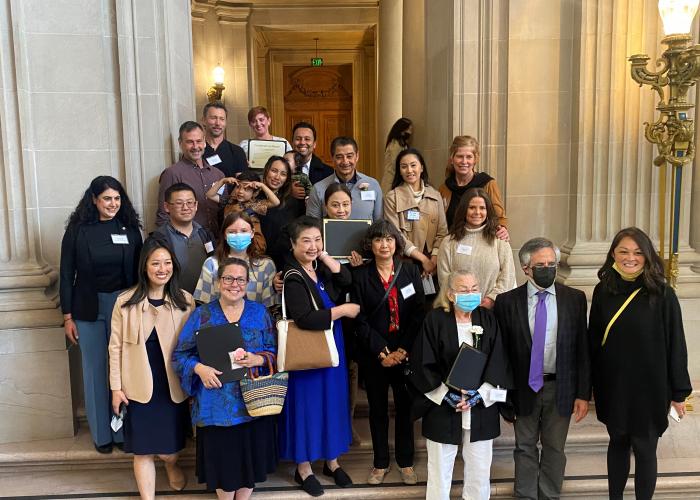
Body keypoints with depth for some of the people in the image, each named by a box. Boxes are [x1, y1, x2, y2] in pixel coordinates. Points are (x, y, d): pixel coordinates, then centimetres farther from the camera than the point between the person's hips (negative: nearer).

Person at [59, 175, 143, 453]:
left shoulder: (130, 228, 1)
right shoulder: (78, 230, -3)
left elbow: (138, 271, 3)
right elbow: (66, 274, -1)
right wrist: (67, 316, -3)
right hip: (89, 308, -1)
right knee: (95, 370, 6)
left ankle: (123, 430, 19)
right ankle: (101, 434, 19)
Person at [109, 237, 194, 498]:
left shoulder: (185, 301, -2)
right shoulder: (125, 302, -5)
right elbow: (116, 347, -1)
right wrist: (116, 387, -3)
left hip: (173, 387, 1)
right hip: (138, 387, -1)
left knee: (168, 447, 10)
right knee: (143, 450, 7)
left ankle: (171, 463, 45)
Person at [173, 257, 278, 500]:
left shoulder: (260, 313, 4)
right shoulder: (202, 314, 0)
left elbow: (274, 351, 5)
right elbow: (180, 354, 1)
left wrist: (257, 359, -15)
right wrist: (199, 369, -17)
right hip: (216, 402, -1)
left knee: (250, 455, 10)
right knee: (222, 456, 7)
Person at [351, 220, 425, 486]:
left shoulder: (410, 271, 1)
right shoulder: (360, 275, -3)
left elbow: (418, 313, -3)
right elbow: (360, 319, -6)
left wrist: (402, 350, -11)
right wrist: (382, 352, -13)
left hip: (406, 352, 1)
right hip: (374, 354, -1)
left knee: (405, 406, 9)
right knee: (378, 408, 10)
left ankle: (406, 462, 25)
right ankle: (380, 463, 25)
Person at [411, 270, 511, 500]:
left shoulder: (488, 319, 2)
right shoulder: (435, 319, -6)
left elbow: (499, 363, -1)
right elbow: (423, 364, -7)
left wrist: (480, 394, -13)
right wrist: (446, 394, -15)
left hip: (481, 407, 2)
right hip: (442, 407, -2)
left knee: (479, 471, 10)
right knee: (440, 469, 8)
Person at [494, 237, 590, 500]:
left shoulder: (574, 298, -3)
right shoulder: (507, 301, -7)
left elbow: (582, 349, -1)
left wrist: (583, 393, -3)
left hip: (561, 387, 1)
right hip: (524, 387, -1)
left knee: (554, 448, 15)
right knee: (525, 447, 13)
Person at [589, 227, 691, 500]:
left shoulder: (662, 294, -12)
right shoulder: (603, 290, -3)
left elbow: (675, 344, -7)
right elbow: (593, 339, 3)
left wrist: (679, 392, -4)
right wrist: (590, 384, 5)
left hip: (649, 387, -3)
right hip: (612, 386, 3)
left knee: (644, 449, 9)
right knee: (617, 443, 18)